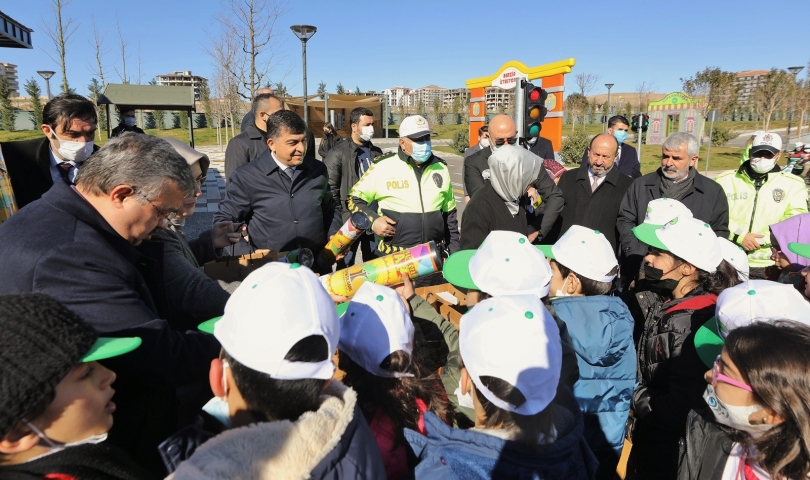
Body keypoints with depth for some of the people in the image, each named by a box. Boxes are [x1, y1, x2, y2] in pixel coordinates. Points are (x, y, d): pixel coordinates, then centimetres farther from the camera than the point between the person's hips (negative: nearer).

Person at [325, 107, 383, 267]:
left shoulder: (376, 152, 10)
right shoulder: (338, 153, -8)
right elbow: (330, 188, -11)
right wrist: (339, 216, -12)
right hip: (349, 221, -5)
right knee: (345, 266, 6)